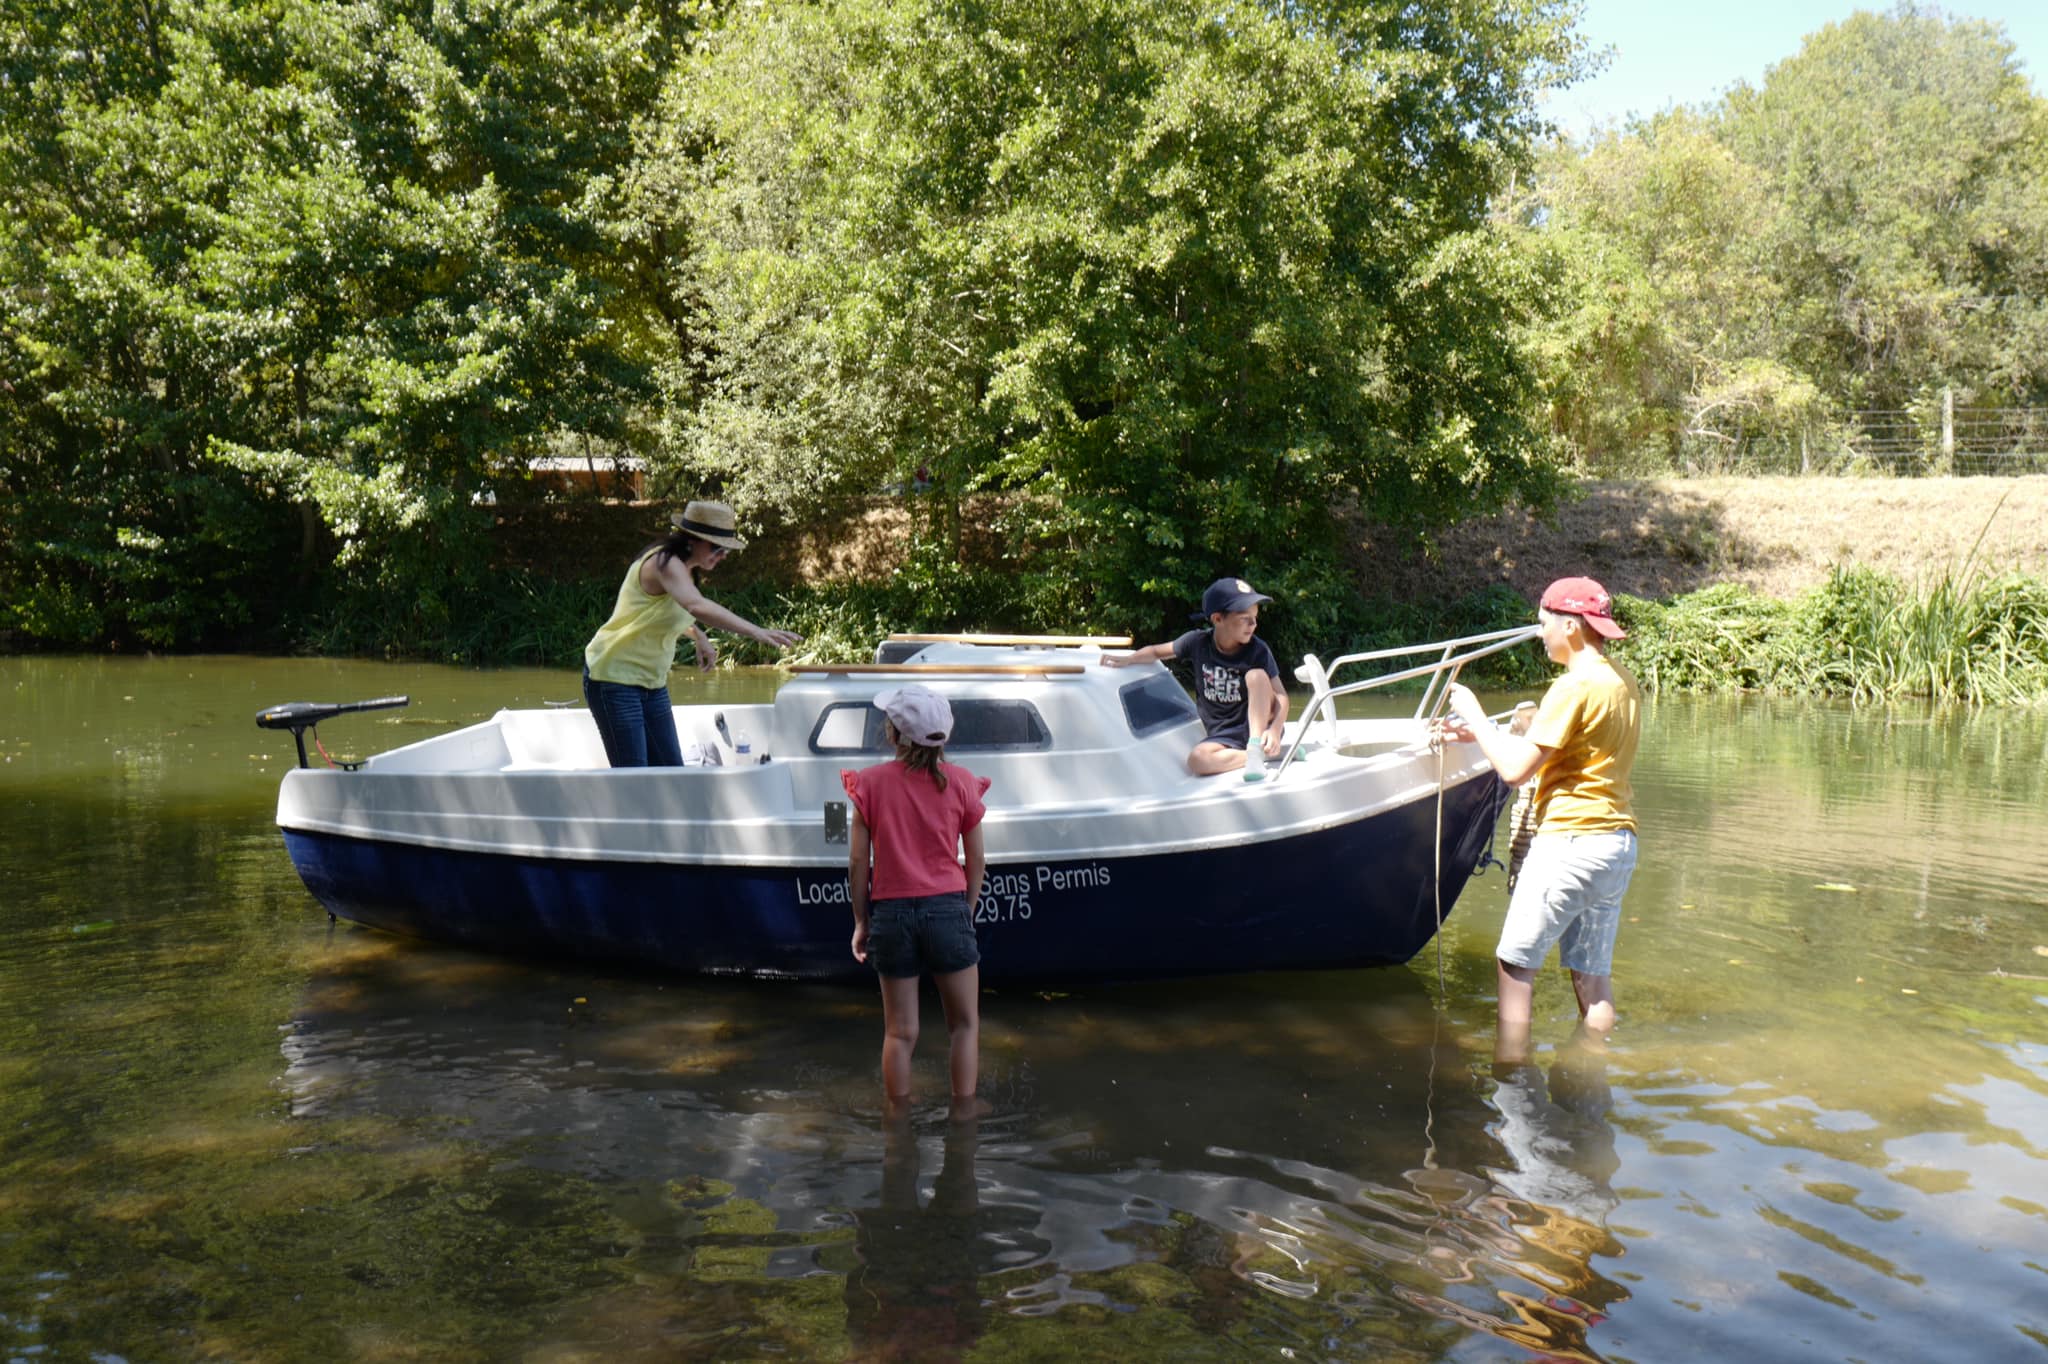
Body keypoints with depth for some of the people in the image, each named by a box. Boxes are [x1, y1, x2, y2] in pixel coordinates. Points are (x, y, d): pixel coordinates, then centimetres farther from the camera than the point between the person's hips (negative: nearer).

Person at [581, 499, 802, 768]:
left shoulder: (684, 568, 8)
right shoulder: (663, 562, -21)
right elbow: (697, 606, -42)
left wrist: (700, 637, 13)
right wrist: (756, 632, -50)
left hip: (652, 683, 10)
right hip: (614, 677, -9)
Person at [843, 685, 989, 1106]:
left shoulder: (870, 782, -3)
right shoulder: (960, 782, -2)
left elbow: (858, 860, -2)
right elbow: (975, 859, 3)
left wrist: (861, 921, 8)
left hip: (890, 912, 1)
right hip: (947, 908, -1)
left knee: (900, 1032, 10)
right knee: (965, 1023, 12)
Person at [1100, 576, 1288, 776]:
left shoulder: (1258, 650, -11)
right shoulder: (1198, 642, -7)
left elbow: (1280, 695, -14)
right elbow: (1157, 651, 9)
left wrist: (1275, 731, -32)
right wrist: (1129, 659, -10)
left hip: (1260, 722, -1)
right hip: (1223, 735, 1)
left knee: (1256, 675, -26)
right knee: (1197, 760, -31)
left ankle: (1257, 746, -27)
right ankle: (1265, 754, -21)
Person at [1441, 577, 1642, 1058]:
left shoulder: (1575, 685, -15)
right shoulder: (1624, 682, 13)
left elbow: (1515, 769, -15)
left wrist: (1475, 716, -2)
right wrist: (1480, 734, 18)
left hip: (1570, 839, -9)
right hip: (1619, 843, 9)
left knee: (1514, 964, 2)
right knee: (1592, 974, 12)